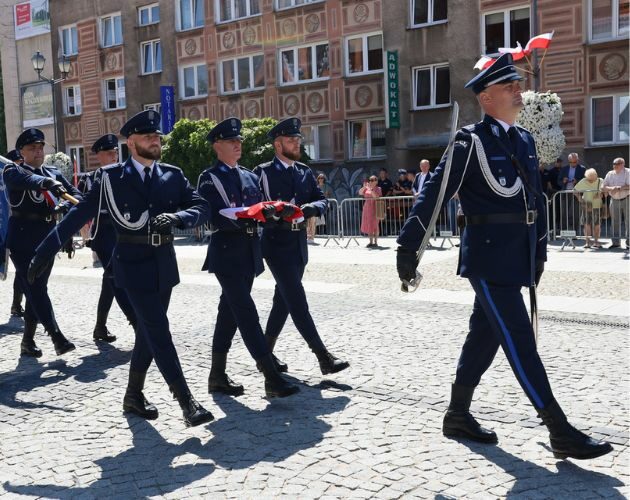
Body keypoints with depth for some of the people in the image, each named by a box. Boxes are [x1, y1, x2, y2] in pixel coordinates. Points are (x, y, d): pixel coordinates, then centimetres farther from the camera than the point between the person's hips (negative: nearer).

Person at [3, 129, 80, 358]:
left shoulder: (54, 173, 15)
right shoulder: (12, 171, -1)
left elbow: (75, 193, 4)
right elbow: (26, 180, -25)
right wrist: (48, 182, -44)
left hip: (47, 238, 5)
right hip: (23, 238, -5)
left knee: (36, 290, 10)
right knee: (36, 290, -11)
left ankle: (28, 341, 19)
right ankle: (57, 338, -17)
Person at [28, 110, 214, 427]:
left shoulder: (173, 175, 6)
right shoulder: (111, 176, -3)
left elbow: (202, 208, -1)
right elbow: (79, 215, -1)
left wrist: (176, 216, -23)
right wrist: (46, 250, -1)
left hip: (164, 264, 5)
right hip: (133, 264, -4)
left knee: (148, 332, 12)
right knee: (159, 332, -8)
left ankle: (133, 396, 28)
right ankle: (187, 403, -7)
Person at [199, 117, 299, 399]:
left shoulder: (249, 177, 17)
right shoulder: (209, 179, -4)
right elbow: (215, 218, -15)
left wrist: (268, 211, -10)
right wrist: (244, 218, -29)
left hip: (249, 253, 7)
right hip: (227, 254, -7)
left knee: (230, 312, 12)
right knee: (247, 313, -11)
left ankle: (217, 375, 22)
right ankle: (272, 378, -12)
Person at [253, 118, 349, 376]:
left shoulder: (305, 171, 11)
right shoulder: (262, 172, -6)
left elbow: (322, 200, 6)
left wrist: (311, 208, -16)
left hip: (299, 245, 7)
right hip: (277, 244, -7)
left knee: (283, 301, 12)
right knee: (297, 300, -9)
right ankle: (324, 357, -9)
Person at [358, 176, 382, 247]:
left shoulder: (378, 189, -4)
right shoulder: (366, 188, 10)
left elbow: (376, 196, -20)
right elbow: (360, 193, 1)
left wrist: (370, 189, -22)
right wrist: (364, 187, -12)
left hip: (374, 207, -6)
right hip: (367, 208, 6)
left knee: (374, 225, -4)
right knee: (368, 225, 7)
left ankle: (375, 242, 1)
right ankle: (371, 242, 15)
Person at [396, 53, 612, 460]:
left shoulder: (525, 140, 14)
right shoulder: (471, 141, -9)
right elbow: (435, 194, -10)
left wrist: (539, 251, 19)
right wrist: (408, 247, -11)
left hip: (517, 257, 8)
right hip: (489, 257, -8)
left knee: (485, 336, 14)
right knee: (520, 343, -5)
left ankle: (458, 416, 27)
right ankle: (561, 433, -1)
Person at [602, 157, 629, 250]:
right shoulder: (610, 174, 7)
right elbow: (604, 187, 1)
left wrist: (618, 188, -22)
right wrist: (611, 188, -18)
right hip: (614, 200, 4)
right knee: (615, 222, 7)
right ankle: (616, 242, 17)